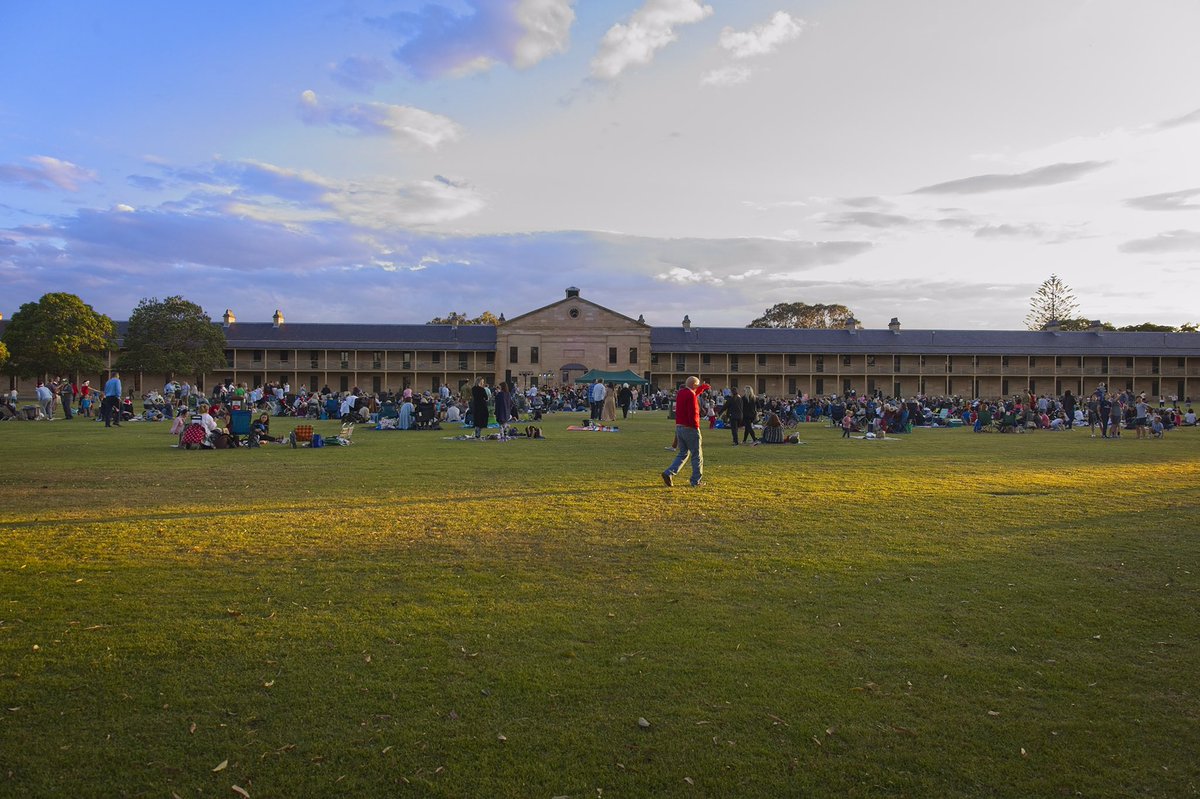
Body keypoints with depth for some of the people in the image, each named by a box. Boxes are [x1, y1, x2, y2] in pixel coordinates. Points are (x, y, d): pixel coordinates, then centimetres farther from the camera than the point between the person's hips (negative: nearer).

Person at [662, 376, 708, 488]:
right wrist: (696, 427, -13)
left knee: (683, 454, 15)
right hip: (690, 428, -8)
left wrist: (703, 387, 39)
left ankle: (669, 473, -1)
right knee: (697, 455, 5)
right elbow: (693, 414, -22)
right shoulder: (691, 395, -16)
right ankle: (696, 481, 9)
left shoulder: (680, 393, 10)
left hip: (679, 427, 8)